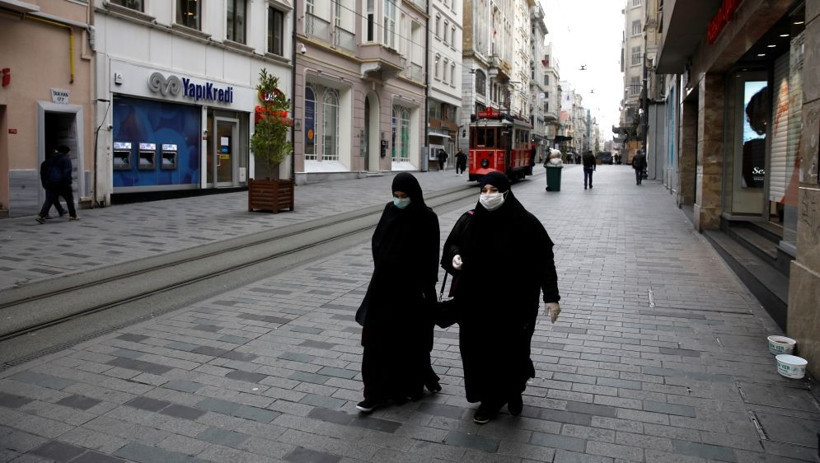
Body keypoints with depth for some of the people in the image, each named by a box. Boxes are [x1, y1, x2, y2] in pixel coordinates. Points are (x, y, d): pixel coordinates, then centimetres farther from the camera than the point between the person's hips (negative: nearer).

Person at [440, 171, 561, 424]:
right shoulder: (469, 221, -1)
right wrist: (455, 256, -9)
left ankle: (514, 391, 38)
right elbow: (452, 244, 15)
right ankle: (490, 398, 29)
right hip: (476, 301, 3)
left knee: (511, 349, 8)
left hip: (513, 302, -3)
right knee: (480, 349, 8)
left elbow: (544, 259, -8)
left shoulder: (525, 223, -11)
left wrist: (551, 297, -12)